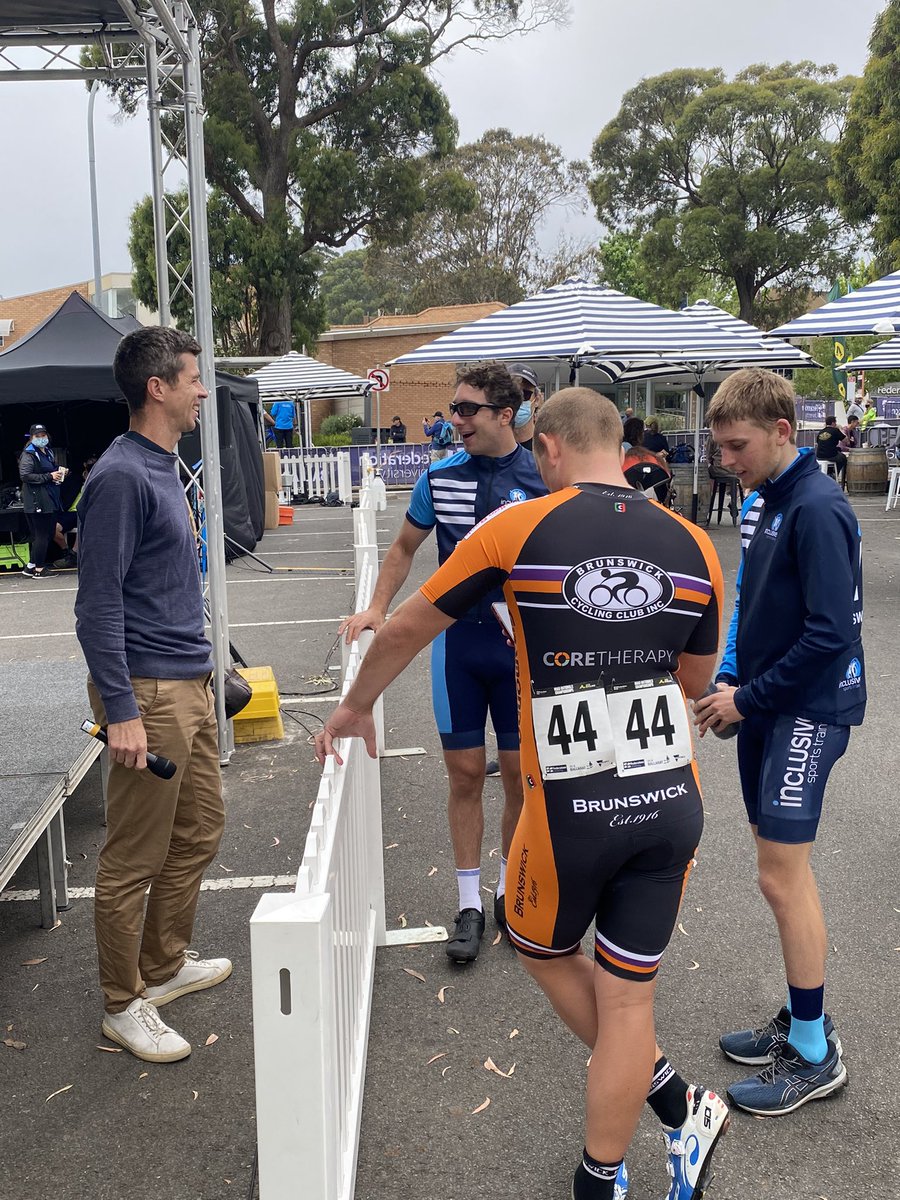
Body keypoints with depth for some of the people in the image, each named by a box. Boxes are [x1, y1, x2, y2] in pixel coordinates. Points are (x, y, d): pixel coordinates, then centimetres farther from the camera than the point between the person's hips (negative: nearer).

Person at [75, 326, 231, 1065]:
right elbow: (98, 602, -19)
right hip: (150, 694, -10)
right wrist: (122, 711, -22)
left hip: (191, 683, 10)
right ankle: (125, 1005, 18)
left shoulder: (164, 468, 12)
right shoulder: (121, 477, -16)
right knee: (134, 859, 3)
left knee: (199, 831, 19)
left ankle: (165, 964, 36)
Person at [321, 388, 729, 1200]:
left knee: (545, 952, 24)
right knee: (627, 999, 14)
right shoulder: (692, 545, 1)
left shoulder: (519, 530, -8)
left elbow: (407, 629, 2)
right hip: (673, 805, 4)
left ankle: (675, 1101, 26)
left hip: (572, 813, -3)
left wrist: (355, 707, 19)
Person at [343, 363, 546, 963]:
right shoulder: (440, 477, 1)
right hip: (457, 641, 2)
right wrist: (377, 609, 4)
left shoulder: (542, 477, -6)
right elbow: (405, 547, 14)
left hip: (522, 645, -1)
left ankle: (511, 892, 28)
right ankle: (470, 905, 21)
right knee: (465, 774, 7)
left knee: (520, 775, 7)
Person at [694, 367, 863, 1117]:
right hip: (767, 707, 9)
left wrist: (748, 698, -15)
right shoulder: (763, 502, 9)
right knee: (784, 866, 15)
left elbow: (830, 632, -22)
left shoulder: (817, 509, -18)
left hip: (808, 710, -9)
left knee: (782, 875, -5)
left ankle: (815, 1054, 10)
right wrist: (731, 680, 5)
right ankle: (801, 1021, 29)